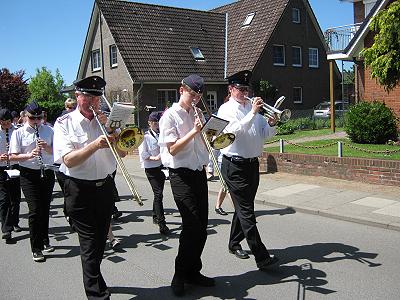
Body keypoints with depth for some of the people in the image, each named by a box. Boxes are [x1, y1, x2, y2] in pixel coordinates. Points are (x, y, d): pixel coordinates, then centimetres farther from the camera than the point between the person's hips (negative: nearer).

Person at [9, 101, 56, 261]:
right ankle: (36, 249, 3)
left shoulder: (48, 130, 6)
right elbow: (13, 156, -4)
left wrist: (47, 148, -12)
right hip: (29, 175, -3)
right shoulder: (18, 133, -1)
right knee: (35, 210, -8)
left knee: (45, 209, 15)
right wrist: (29, 155, -21)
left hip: (47, 173, 3)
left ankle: (45, 240, 33)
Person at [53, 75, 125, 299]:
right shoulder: (64, 124, -4)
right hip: (80, 190, -5)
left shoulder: (105, 120, 9)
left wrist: (110, 129, -8)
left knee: (100, 241, 17)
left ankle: (93, 279, 39)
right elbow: (69, 160, -15)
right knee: (90, 243, -7)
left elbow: (122, 153, 4)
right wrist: (95, 145, -27)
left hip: (105, 186, 5)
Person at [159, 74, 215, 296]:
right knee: (192, 226, -11)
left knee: (202, 227, 7)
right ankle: (180, 276, 6)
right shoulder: (170, 116, -4)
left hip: (199, 173, 7)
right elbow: (173, 148, -12)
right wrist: (194, 131, -17)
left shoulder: (198, 114, 15)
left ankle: (193, 272, 22)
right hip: (181, 175, -6)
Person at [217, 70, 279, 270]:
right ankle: (262, 257, -6)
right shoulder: (226, 109, -5)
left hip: (252, 163, 7)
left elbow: (265, 134, 12)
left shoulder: (252, 107, 14)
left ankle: (234, 244, 35)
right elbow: (234, 130, -23)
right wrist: (253, 113, -26)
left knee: (243, 208, 17)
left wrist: (271, 124, -8)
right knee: (246, 212, -6)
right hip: (234, 165, -7)